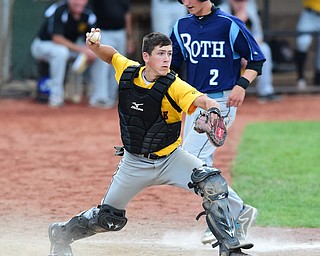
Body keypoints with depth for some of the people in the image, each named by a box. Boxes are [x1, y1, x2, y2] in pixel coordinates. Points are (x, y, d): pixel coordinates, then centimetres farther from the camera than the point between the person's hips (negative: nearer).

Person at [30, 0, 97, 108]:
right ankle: (56, 95, -31)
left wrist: (92, 50, -31)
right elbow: (57, 38, -32)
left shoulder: (88, 15, -9)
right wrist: (80, 49, -39)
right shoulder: (59, 11, -27)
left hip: (69, 47, 6)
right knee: (60, 51, -39)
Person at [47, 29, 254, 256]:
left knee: (213, 185, -26)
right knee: (108, 218, 11)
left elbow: (196, 98, -45)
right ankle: (62, 233, 39)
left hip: (170, 158, -2)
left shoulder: (173, 86, -23)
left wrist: (209, 104, -67)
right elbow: (111, 55, 12)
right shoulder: (127, 72, -12)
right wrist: (95, 47, -9)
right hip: (135, 163, 2)